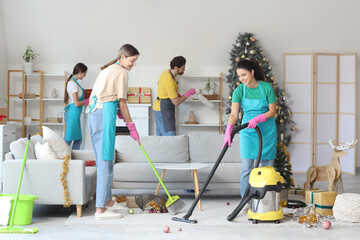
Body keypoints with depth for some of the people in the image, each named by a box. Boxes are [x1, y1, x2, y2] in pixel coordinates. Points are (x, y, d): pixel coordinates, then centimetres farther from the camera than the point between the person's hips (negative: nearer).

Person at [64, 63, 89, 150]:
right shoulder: (73, 83, -15)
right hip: (72, 114, -10)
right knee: (68, 139, -6)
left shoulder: (73, 82, 15)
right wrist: (88, 101, -6)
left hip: (75, 114, 10)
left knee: (78, 139, 13)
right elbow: (77, 103, -19)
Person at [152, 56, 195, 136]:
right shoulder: (170, 82, -26)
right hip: (163, 111, -10)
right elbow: (176, 102, -21)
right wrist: (188, 93, -9)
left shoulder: (166, 72, 4)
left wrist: (175, 94, 17)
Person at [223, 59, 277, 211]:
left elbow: (272, 111, -9)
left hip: (267, 131, -1)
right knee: (247, 167, -3)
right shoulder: (239, 91, -10)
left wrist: (257, 119, -24)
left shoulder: (266, 87, -12)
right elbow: (234, 114, -19)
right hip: (248, 132, 1)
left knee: (267, 167, 4)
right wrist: (228, 131, -34)